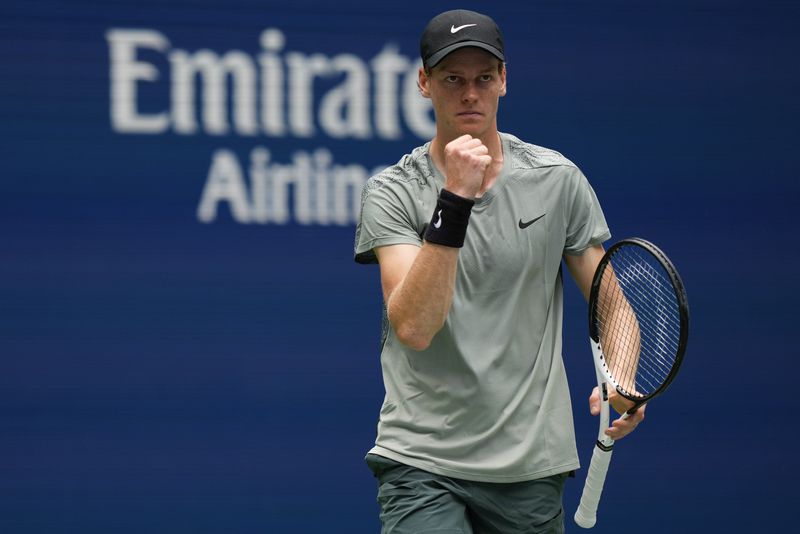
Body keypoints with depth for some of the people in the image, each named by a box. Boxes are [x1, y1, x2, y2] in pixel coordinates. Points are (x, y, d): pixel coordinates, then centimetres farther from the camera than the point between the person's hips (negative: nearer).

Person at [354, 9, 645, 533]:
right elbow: (413, 328, -18)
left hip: (531, 465, 3)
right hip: (422, 462, -3)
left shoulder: (557, 179, 3)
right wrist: (455, 200, -26)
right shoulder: (393, 192, -4)